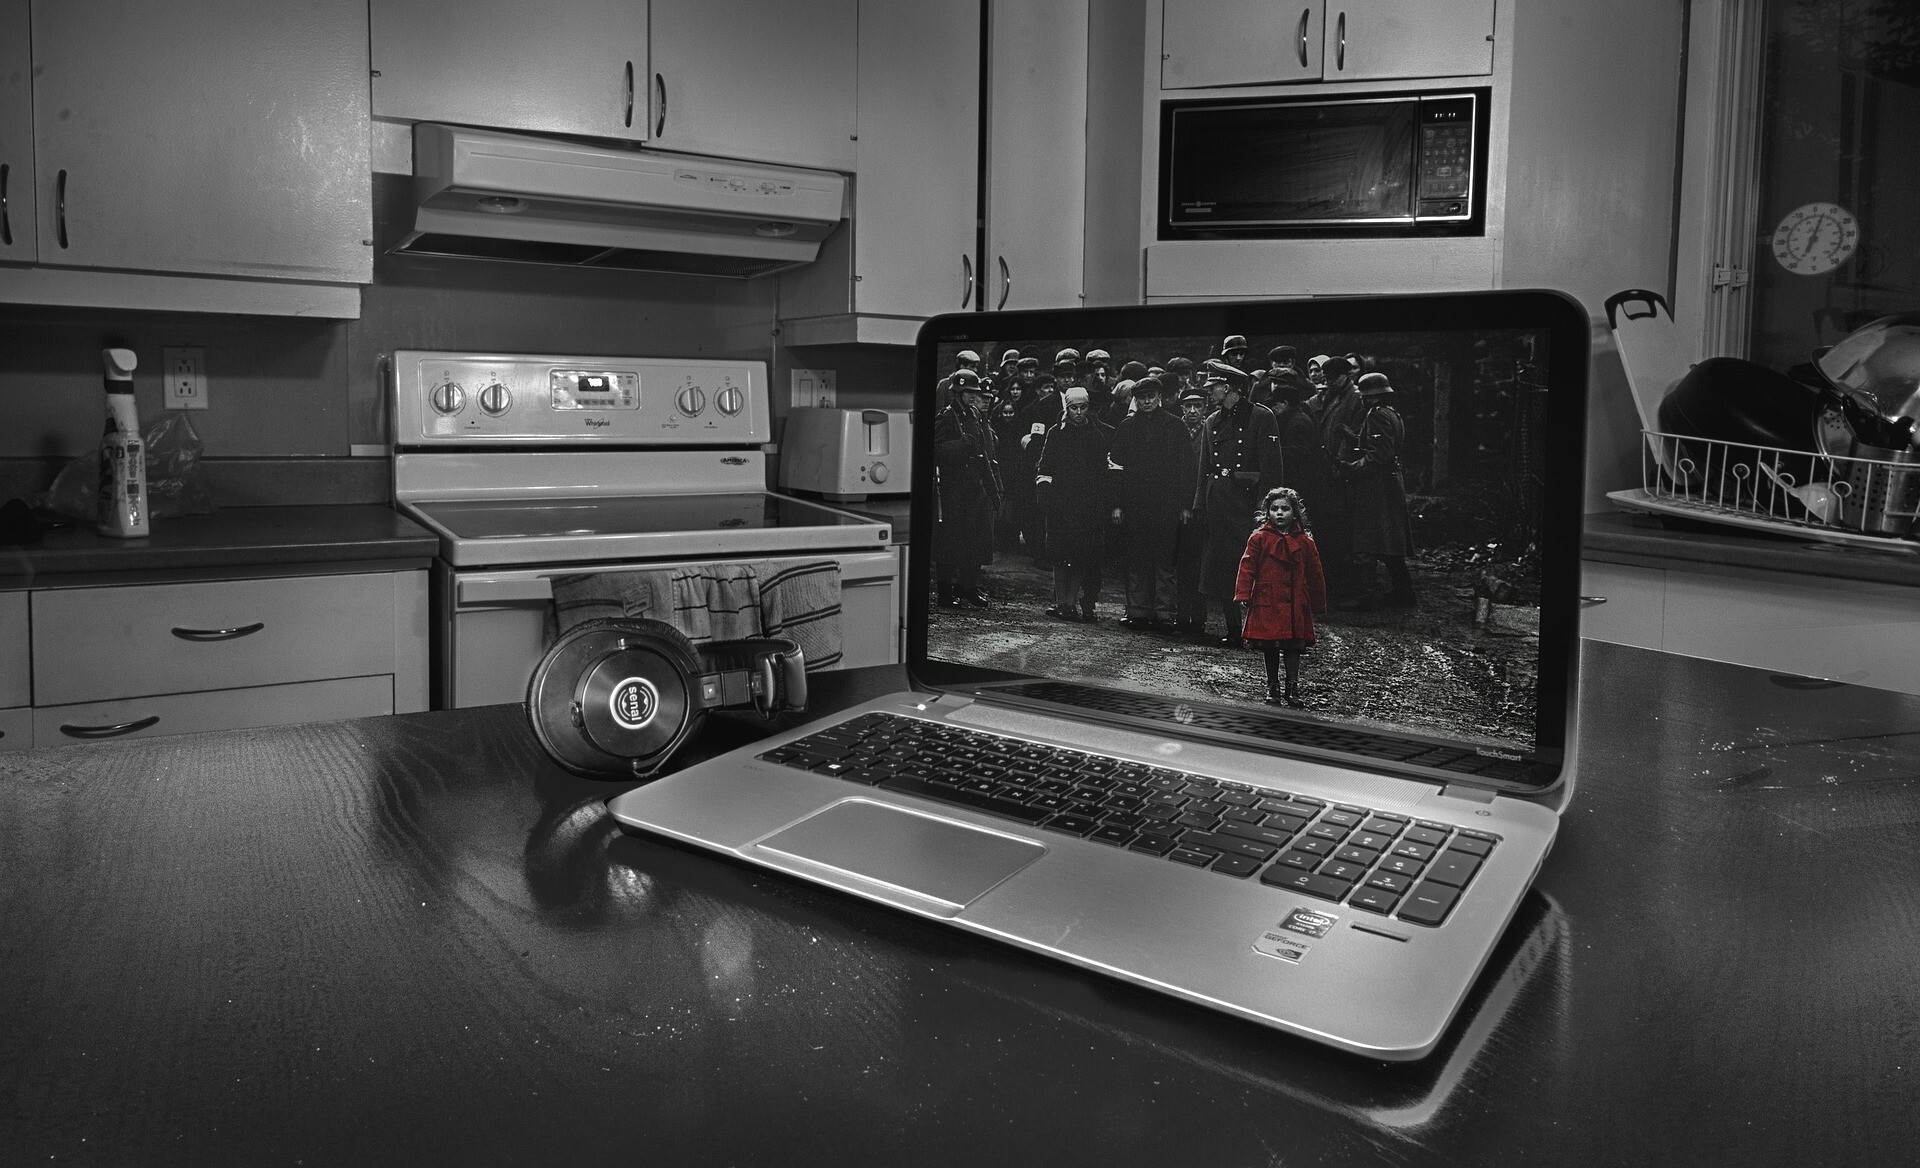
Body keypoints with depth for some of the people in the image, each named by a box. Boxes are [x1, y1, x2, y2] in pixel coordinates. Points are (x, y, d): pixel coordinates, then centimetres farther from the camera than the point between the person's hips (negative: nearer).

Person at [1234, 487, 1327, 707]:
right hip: (1267, 602, -1)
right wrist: (1243, 596, -11)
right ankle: (1272, 689, 18)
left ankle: (1292, 689, 8)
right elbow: (1247, 567, -2)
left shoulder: (1304, 542, 6)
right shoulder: (1259, 538, 1)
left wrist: (1319, 604, 14)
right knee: (1269, 648, 7)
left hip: (1295, 604, 1)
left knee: (1294, 647, -1)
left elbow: (1314, 574, 12)